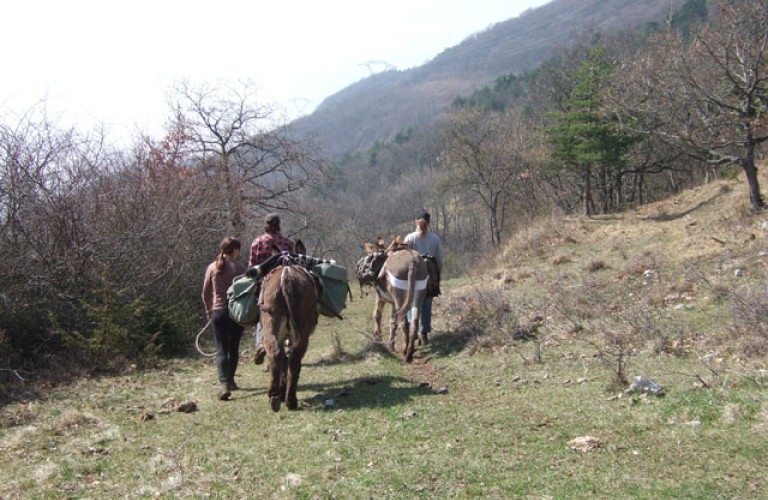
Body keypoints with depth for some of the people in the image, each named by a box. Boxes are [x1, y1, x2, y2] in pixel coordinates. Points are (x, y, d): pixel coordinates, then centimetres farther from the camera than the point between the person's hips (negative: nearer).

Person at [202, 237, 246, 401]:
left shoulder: (212, 267, 1)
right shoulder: (239, 268, -6)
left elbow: (205, 292, 4)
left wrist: (209, 309, 19)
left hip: (218, 312, 1)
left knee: (221, 350, -1)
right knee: (233, 348, 16)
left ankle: (224, 384, -17)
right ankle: (230, 380, 29)